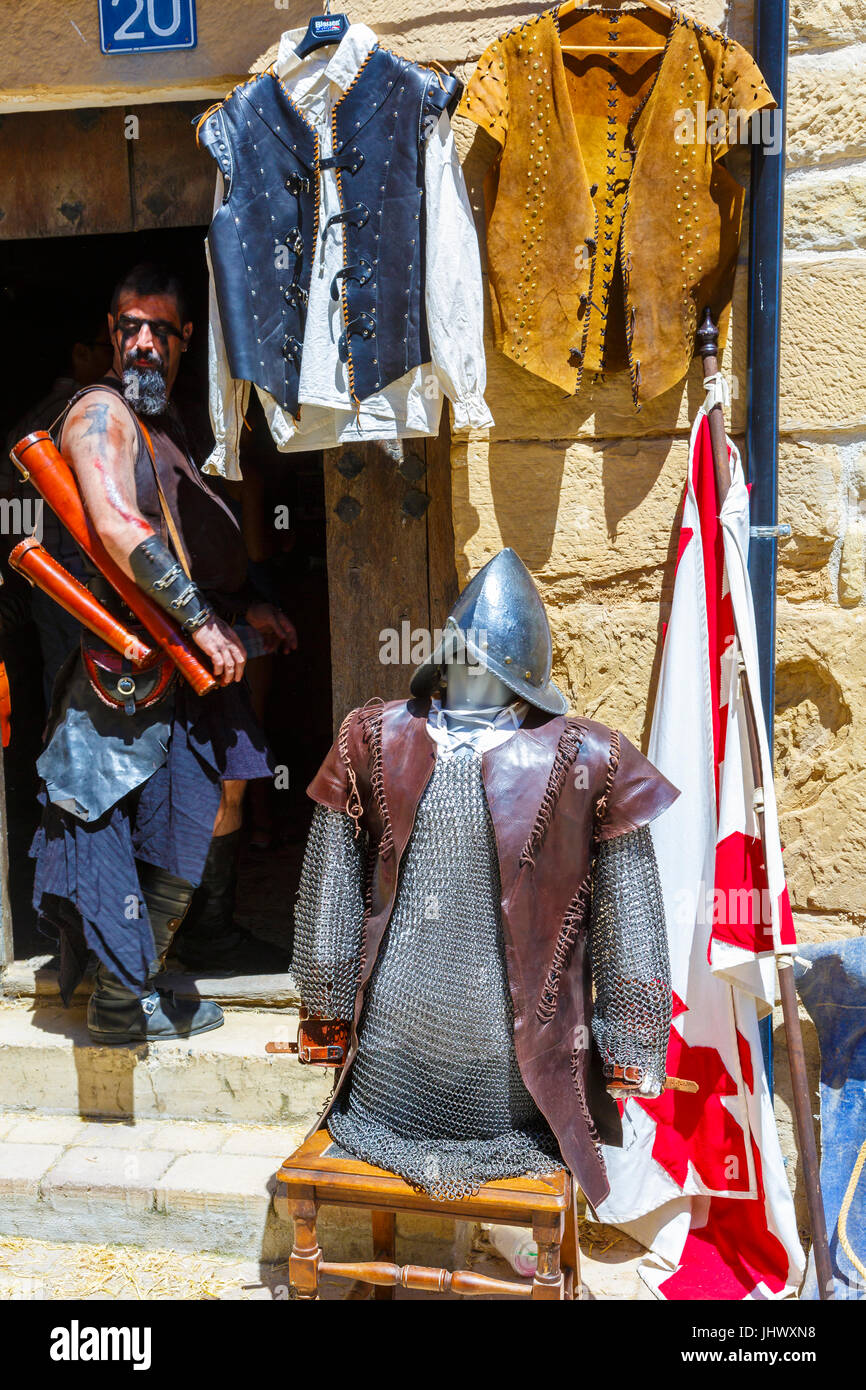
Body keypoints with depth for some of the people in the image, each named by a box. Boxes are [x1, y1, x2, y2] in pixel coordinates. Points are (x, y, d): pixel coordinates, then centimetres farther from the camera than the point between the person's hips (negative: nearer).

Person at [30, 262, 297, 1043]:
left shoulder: (165, 419, 17)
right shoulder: (102, 412, -13)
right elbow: (118, 527, -27)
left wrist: (245, 611, 18)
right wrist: (202, 620, -25)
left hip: (203, 642, 9)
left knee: (230, 784, 20)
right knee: (181, 829, -5)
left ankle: (207, 925, 41)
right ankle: (123, 1000, 8)